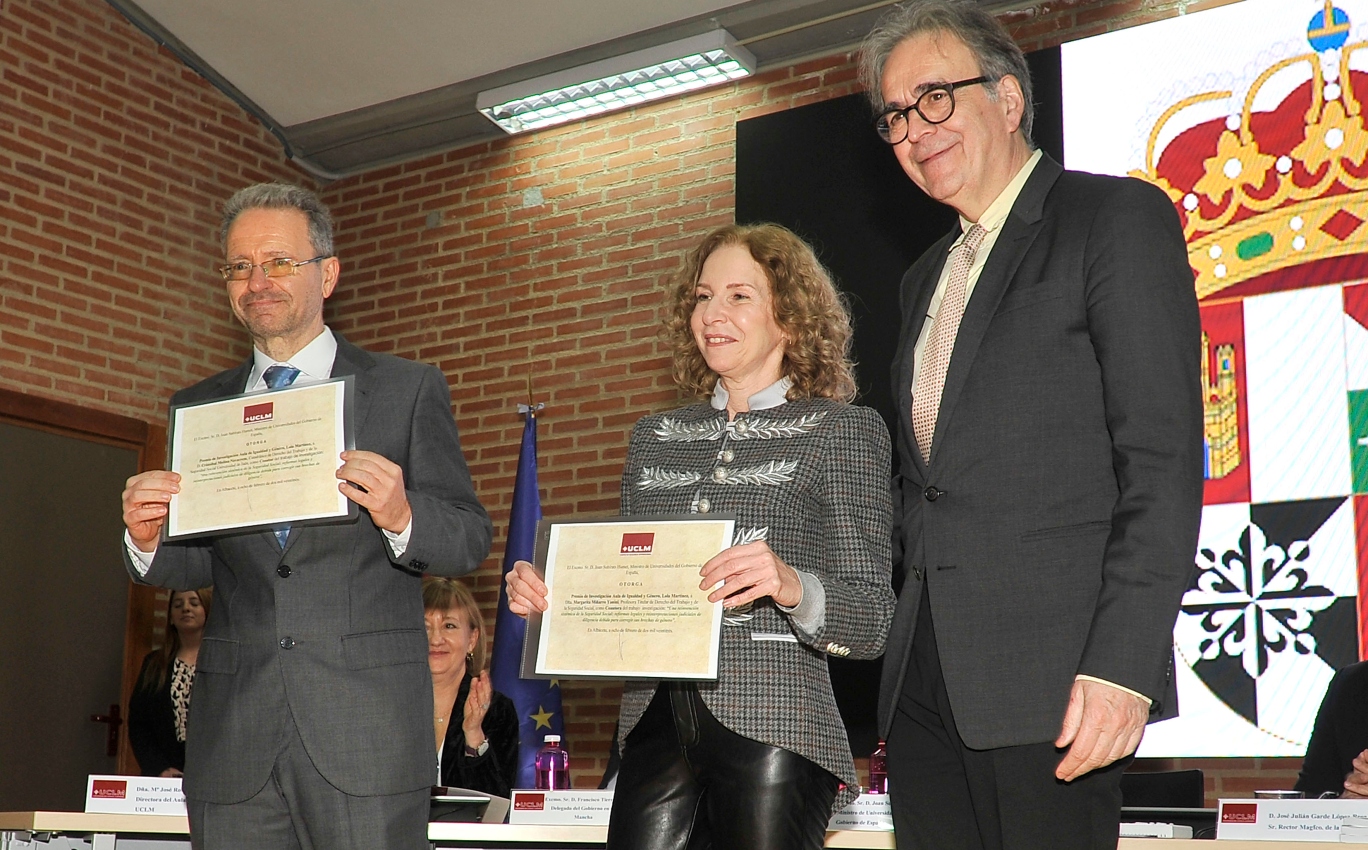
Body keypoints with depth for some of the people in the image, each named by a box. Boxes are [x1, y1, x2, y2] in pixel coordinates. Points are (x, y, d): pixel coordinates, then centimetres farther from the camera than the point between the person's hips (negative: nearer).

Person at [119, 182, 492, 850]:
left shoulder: (409, 390, 4)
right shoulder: (197, 409, 15)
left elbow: (469, 541, 0)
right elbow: (200, 563, 16)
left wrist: (401, 515, -21)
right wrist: (149, 540, -6)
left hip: (369, 728, -3)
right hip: (233, 740, 3)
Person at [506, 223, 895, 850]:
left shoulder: (843, 431, 3)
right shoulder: (654, 438, 16)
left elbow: (872, 622, -4)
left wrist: (790, 585, -23)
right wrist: (554, 597, 0)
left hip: (770, 728, -4)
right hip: (656, 728, 4)